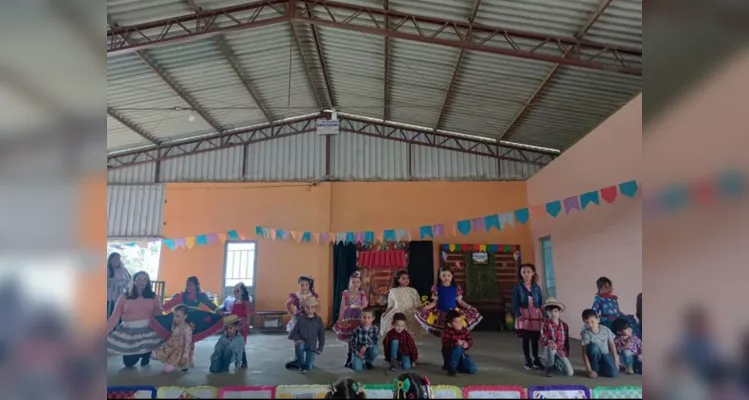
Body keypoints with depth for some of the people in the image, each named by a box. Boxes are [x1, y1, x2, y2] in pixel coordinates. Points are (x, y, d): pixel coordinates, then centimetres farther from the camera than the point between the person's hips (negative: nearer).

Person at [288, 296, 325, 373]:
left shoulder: (318, 320, -3)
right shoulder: (301, 318, -5)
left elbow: (321, 334, 2)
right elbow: (295, 331, -2)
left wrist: (320, 348, 0)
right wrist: (297, 339, -20)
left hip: (312, 346, 1)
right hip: (301, 343, -1)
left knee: (309, 367, -4)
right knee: (300, 346, -37)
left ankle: (309, 363, 36)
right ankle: (301, 364, -9)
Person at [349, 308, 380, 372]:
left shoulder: (376, 329, -12)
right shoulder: (357, 330, -17)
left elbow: (376, 342, -15)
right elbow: (352, 343, -13)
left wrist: (366, 346, -29)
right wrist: (356, 352, -29)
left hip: (369, 350, 3)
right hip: (358, 351, -2)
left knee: (375, 350, -31)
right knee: (357, 368, -25)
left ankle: (368, 362, 1)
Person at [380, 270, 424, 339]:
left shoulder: (413, 291, 6)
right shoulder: (393, 291, 7)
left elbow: (417, 306, 8)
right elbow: (390, 306, 13)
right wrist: (385, 313, 0)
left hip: (410, 313, 0)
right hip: (397, 313, 0)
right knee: (388, 319, -19)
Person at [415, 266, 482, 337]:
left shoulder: (456, 288, 0)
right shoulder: (436, 288, -1)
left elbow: (460, 301, 7)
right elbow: (435, 302, 1)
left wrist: (469, 307, -5)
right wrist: (426, 307, -15)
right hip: (441, 313, 0)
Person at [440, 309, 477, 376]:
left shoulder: (464, 330, -4)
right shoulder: (447, 332, -21)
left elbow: (470, 341, -6)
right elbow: (445, 343, -35)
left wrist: (467, 344, -29)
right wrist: (455, 342, -51)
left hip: (460, 354, 6)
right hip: (449, 354, -5)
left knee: (472, 369, -11)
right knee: (458, 348, -37)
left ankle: (456, 365, 14)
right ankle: (451, 367, -21)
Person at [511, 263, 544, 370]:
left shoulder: (536, 287, 5)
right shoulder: (517, 287, -3)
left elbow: (541, 302, 9)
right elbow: (515, 303, -5)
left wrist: (543, 314, 2)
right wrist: (517, 315, -15)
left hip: (535, 315, 2)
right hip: (523, 315, -2)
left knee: (535, 338, 7)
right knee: (525, 339, 4)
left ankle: (536, 360, 22)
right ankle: (528, 361, 15)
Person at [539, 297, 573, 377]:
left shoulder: (564, 325, 5)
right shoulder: (545, 324, -8)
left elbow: (567, 341, 12)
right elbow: (543, 338, -19)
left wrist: (566, 355, 10)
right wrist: (550, 341, -40)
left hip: (561, 351, 3)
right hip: (550, 349, -3)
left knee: (569, 373, -14)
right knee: (551, 348, -40)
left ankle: (556, 365, 21)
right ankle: (549, 367, -10)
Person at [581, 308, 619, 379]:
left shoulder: (605, 330, -16)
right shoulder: (586, 334, -24)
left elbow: (612, 345, -1)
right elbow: (585, 353, -23)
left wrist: (616, 360, -2)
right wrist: (589, 370, -27)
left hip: (606, 355, 2)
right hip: (595, 356, -2)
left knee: (614, 374, -21)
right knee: (593, 347, -36)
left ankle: (600, 368, 13)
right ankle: (595, 369, -14)